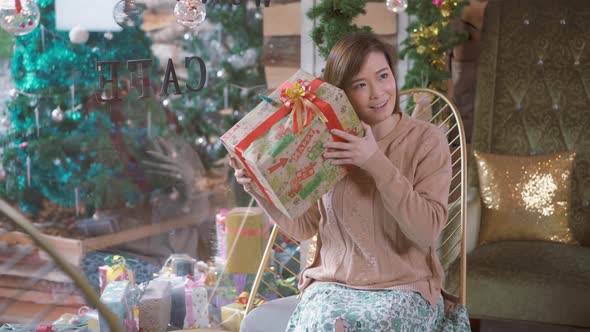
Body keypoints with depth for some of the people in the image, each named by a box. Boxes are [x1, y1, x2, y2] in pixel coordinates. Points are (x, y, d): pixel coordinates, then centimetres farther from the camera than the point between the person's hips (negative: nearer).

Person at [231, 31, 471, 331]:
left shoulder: (426, 140, -4)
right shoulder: (325, 143, 4)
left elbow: (427, 231, -14)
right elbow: (303, 226, 7)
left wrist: (377, 163, -21)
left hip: (405, 287, -1)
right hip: (333, 283, 1)